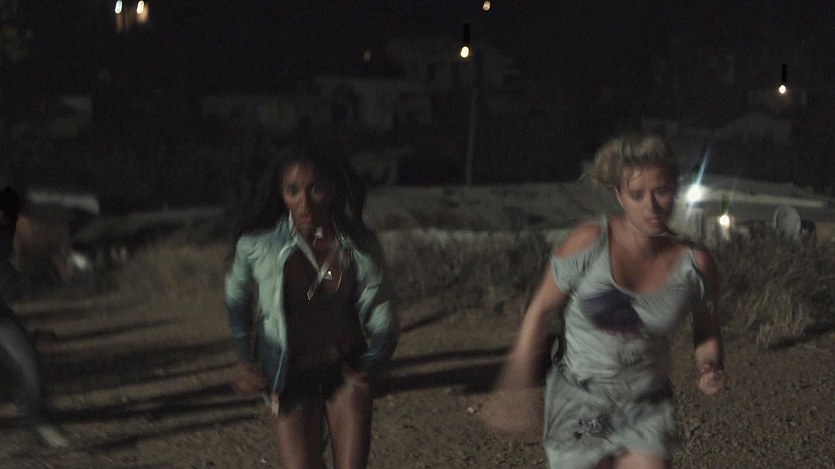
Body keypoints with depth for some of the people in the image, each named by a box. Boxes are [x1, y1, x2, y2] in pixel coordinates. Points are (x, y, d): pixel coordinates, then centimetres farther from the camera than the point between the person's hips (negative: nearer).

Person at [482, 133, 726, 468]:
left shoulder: (695, 264, -9)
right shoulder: (589, 242, -16)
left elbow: (707, 331, 10)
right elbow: (541, 309, -5)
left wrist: (711, 367, -11)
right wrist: (517, 386, -4)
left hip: (646, 405, 2)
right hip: (578, 400, -2)